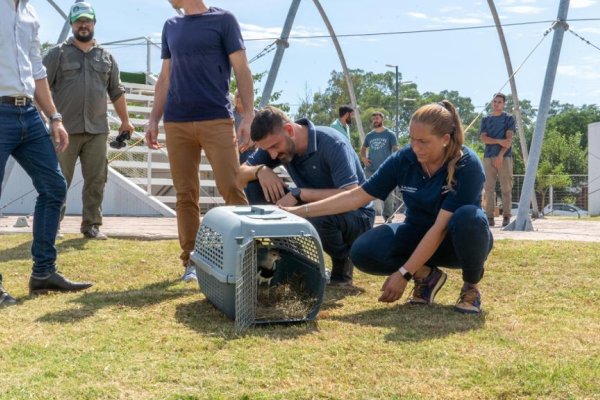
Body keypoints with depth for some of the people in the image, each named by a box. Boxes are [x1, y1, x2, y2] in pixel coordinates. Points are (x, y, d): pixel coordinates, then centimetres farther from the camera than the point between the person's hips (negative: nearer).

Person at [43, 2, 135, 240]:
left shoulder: (106, 57, 15)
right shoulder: (58, 54, 4)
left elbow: (116, 92, 19)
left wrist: (125, 121, 18)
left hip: (97, 130, 3)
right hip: (65, 129, -3)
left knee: (96, 180, 4)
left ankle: (91, 225, 13)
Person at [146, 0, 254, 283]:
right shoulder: (170, 27, 18)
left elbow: (242, 70, 1)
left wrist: (248, 116, -9)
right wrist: (154, 118, 11)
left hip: (217, 120, -4)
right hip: (177, 123, 4)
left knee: (231, 190, -9)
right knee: (186, 195, 2)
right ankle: (191, 261, 7)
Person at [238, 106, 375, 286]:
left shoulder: (332, 144, -26)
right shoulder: (275, 142, -7)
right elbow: (240, 174, -4)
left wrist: (299, 194, -36)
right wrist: (260, 170, -26)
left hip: (357, 216, -6)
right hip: (316, 208, 6)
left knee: (318, 215, -40)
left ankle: (343, 261, -6)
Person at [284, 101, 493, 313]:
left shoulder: (467, 166, -26)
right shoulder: (403, 159, -14)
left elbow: (440, 227, -29)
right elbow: (356, 197, -9)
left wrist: (403, 274, -31)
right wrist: (299, 211, -15)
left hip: (458, 241, -3)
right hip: (419, 234, 3)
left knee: (469, 218, -39)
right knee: (363, 251, -24)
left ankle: (471, 286, -10)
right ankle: (426, 275, 1)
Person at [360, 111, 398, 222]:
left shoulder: (390, 134, 0)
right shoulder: (369, 136, 11)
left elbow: (396, 150, -3)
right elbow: (363, 148, 23)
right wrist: (363, 158, 3)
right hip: (370, 170, 4)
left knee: (387, 194, 2)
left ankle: (388, 217, 11)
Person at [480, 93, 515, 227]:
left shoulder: (509, 118, 8)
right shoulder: (486, 120, 15)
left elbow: (509, 138, -3)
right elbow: (483, 138, 2)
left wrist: (500, 155, -14)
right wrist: (499, 141, -13)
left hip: (504, 156, -2)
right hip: (488, 156, 2)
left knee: (506, 188, -5)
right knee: (489, 188, -1)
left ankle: (506, 216, -3)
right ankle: (489, 217, 0)